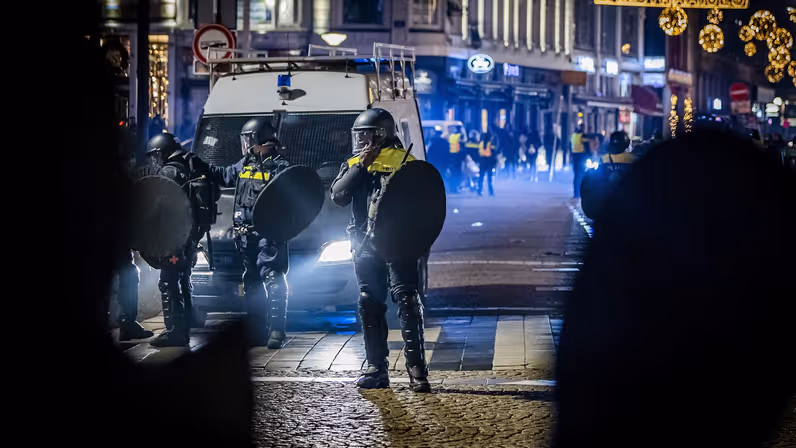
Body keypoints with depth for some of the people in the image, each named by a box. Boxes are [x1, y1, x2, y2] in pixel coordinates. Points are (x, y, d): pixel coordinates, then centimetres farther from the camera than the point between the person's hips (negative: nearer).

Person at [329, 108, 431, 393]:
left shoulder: (403, 161, 2)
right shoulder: (353, 165, 13)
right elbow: (338, 196, -3)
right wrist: (361, 166, -9)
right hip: (365, 246, 5)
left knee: (407, 304, -12)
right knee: (370, 307, 7)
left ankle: (417, 371, -14)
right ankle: (376, 371, 14)